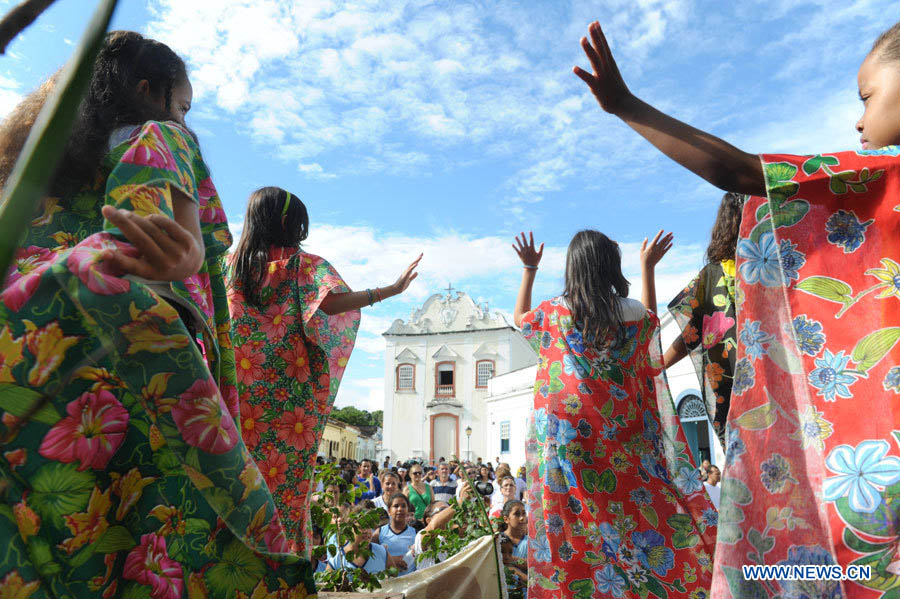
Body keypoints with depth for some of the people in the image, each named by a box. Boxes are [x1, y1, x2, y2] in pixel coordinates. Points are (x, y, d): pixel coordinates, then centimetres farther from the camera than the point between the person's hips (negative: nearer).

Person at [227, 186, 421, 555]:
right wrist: (392, 289, -20)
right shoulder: (304, 264, -3)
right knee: (289, 480, 4)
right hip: (290, 388, -3)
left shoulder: (231, 264, 9)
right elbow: (331, 303, -20)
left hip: (244, 389, 4)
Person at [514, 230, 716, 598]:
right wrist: (647, 267, 24)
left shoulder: (554, 311, -7)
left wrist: (529, 269, 17)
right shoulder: (631, 311, -4)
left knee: (573, 512, 5)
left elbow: (520, 318, 16)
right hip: (618, 428, 2)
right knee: (632, 502, 12)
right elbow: (652, 317, 22)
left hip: (564, 429, -1)